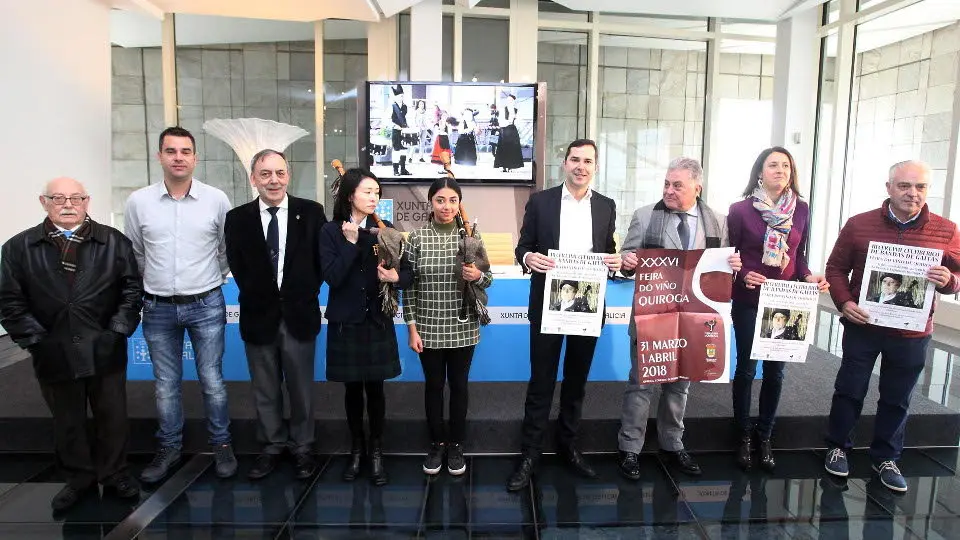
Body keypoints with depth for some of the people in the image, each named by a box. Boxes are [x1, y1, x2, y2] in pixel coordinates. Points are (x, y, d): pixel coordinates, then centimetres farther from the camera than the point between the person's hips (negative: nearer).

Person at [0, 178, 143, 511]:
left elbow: (132, 288, 1)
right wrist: (34, 339, -7)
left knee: (113, 417, 11)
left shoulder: (114, 242, 1)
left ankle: (114, 474, 30)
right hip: (54, 354, 1)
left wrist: (118, 330, -7)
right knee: (67, 421, 15)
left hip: (105, 351, 0)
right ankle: (78, 479, 33)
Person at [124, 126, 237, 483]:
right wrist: (154, 284, 16)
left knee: (212, 381, 6)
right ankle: (169, 448, 30)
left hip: (206, 305, -1)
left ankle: (221, 444, 24)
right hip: (158, 308, 2)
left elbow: (227, 249, 7)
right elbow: (134, 254, 11)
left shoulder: (216, 199, -5)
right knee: (166, 385, 13)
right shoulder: (138, 202, -2)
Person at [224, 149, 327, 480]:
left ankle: (302, 447, 27)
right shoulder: (237, 218, 1)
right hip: (259, 316, 1)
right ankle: (272, 446, 31)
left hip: (299, 315, -1)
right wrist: (259, 298, 0)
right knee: (265, 390, 13)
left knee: (301, 387, 10)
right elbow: (238, 268, 4)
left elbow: (321, 260, 1)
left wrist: (306, 294, -2)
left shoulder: (311, 212, -3)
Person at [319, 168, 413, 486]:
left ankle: (377, 452, 22)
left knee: (375, 388, 6)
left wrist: (395, 277, -23)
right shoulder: (331, 232, -3)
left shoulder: (386, 230, 0)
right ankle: (356, 450, 28)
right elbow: (331, 277, -15)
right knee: (352, 388, 10)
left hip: (378, 322, 0)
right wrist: (352, 242, -17)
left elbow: (408, 274, -2)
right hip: (345, 322, 0)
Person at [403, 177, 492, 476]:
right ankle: (436, 443, 30)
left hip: (463, 327, 0)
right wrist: (412, 327, -5)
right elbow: (409, 286, -2)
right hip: (428, 327, 0)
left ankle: (456, 445, 29)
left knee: (459, 385, 12)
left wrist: (478, 276, -19)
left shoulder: (472, 235, -2)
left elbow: (488, 280, 4)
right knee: (433, 385, 12)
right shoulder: (417, 237, -4)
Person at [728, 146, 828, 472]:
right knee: (746, 368, 6)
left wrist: (809, 277, -8)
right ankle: (744, 437, 21)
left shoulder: (801, 210, 3)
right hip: (749, 302, -3)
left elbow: (799, 256, 10)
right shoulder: (740, 209, -7)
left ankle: (764, 438, 25)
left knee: (775, 371, 9)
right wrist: (744, 275, -21)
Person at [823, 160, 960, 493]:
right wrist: (844, 303, -14)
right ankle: (838, 447, 27)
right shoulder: (859, 224, -4)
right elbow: (836, 268, 1)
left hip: (912, 334, 2)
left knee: (897, 400, 14)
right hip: (862, 327, -1)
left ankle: (885, 458, 31)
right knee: (849, 391, 10)